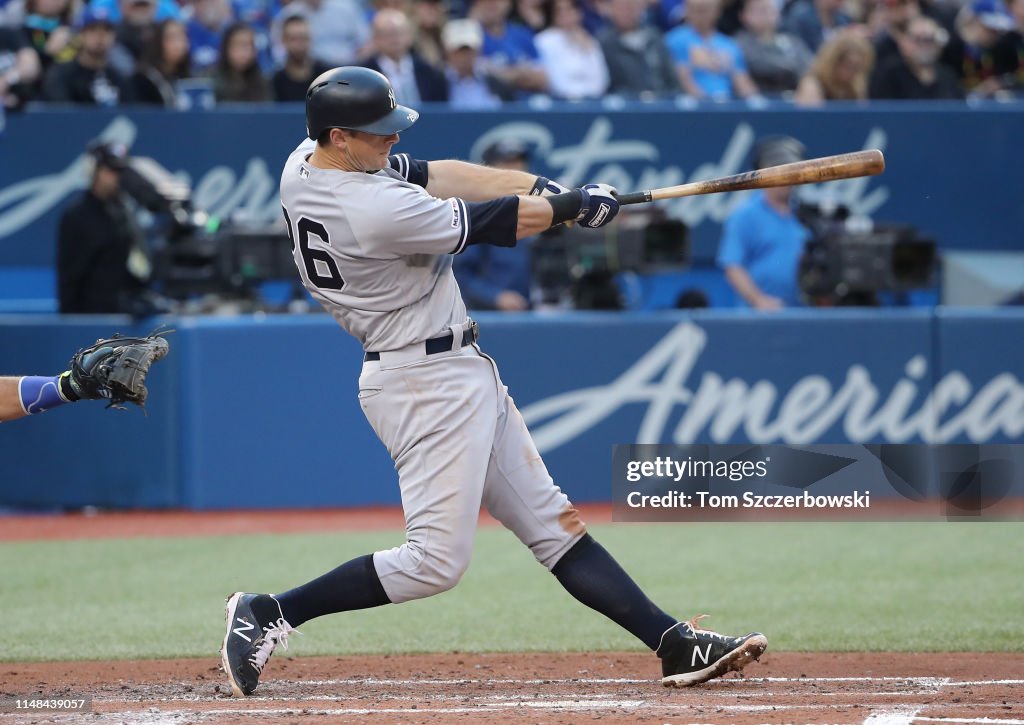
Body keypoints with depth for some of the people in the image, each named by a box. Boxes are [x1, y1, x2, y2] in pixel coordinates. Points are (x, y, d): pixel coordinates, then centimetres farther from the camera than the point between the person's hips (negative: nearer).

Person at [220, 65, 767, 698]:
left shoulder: (306, 163, 0)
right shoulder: (377, 211, -27)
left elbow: (433, 176, 6)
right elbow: (505, 221, -14)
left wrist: (545, 187, -2)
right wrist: (577, 205, 4)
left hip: (456, 369, 11)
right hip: (430, 384, -11)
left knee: (551, 521, 9)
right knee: (437, 561, -8)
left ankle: (676, 645, 10)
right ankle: (268, 616, -1)